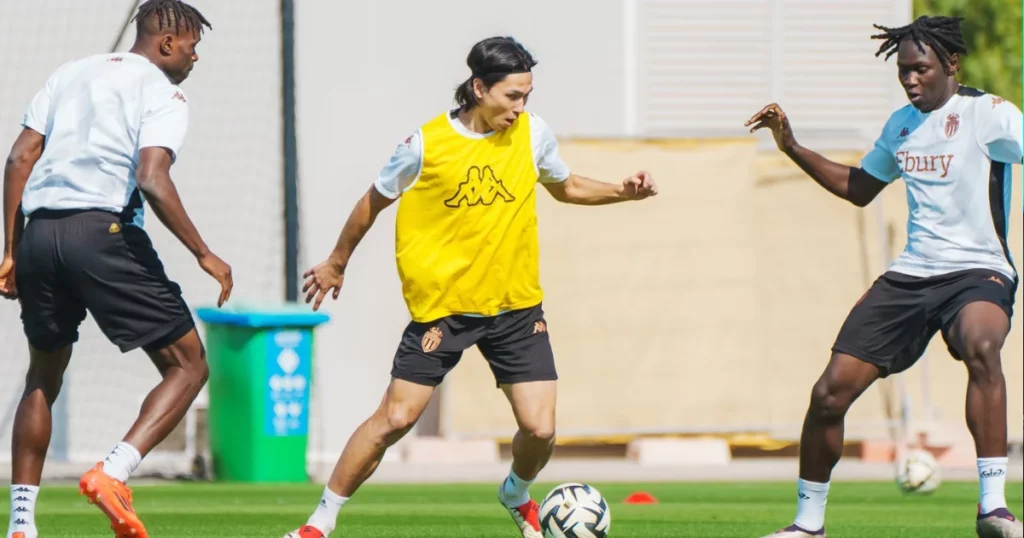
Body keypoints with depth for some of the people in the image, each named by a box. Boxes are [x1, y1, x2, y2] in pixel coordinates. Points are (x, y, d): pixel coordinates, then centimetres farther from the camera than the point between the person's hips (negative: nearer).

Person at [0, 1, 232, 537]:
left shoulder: (69, 74, 21)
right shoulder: (162, 93, 2)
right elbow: (151, 180, -14)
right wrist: (204, 256, -9)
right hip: (103, 231, -6)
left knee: (43, 378, 22)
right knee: (188, 366, 4)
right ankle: (112, 474, -15)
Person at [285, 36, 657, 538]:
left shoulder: (533, 134, -2)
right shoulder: (426, 146, -12)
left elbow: (566, 186, 18)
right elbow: (375, 201, 4)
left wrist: (621, 192, 0)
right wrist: (336, 264, 16)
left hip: (516, 306, 3)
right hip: (442, 305, -3)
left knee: (540, 428, -4)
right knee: (395, 418, -7)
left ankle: (517, 495, 30)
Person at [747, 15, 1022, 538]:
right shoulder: (901, 124, 13)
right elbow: (858, 188, 28)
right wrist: (793, 148, 19)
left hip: (977, 272, -6)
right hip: (910, 274, 6)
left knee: (981, 345, -40)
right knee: (830, 391, -3)